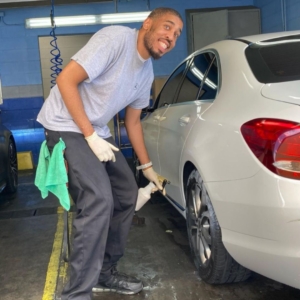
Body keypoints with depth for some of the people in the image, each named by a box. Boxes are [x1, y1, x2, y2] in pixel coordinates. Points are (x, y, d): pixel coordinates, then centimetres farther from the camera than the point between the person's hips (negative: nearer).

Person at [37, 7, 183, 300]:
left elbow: (133, 121, 17)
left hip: (97, 131, 9)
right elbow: (65, 80, -22)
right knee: (99, 200, -21)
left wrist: (147, 167, 19)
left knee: (126, 194, 10)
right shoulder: (115, 39, -18)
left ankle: (104, 272, 24)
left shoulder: (147, 72, 8)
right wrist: (91, 136, -21)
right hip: (67, 127, -9)